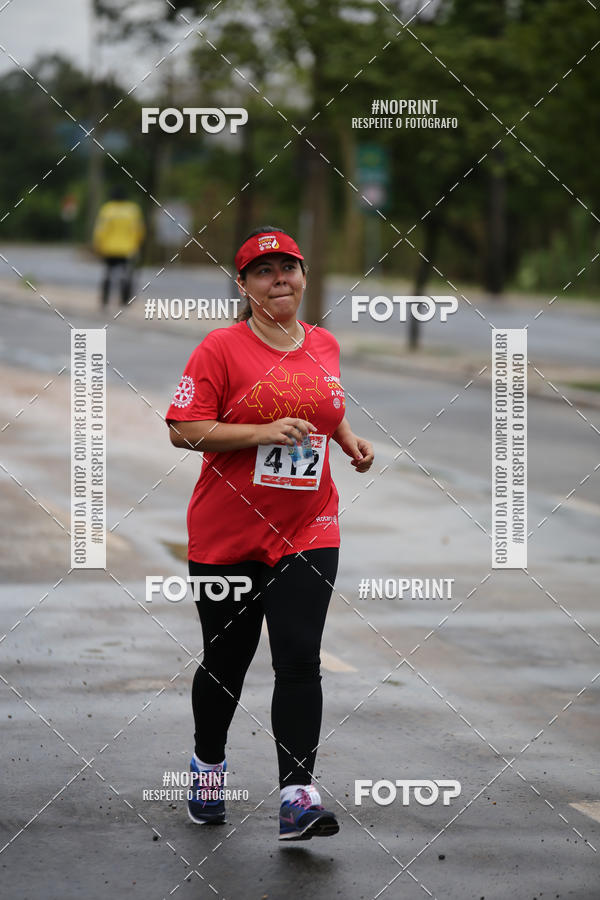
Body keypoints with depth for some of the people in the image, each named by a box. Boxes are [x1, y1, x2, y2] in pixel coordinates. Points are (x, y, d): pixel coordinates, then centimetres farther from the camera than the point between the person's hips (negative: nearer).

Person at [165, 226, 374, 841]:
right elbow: (182, 430, -14)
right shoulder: (221, 349, -8)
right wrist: (265, 432, -22)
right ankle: (208, 762, 37)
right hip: (227, 532, -3)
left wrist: (350, 440, 7)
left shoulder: (324, 346, 9)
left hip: (307, 531, 3)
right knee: (226, 660, 10)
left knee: (299, 660, -10)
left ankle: (297, 797, -13)